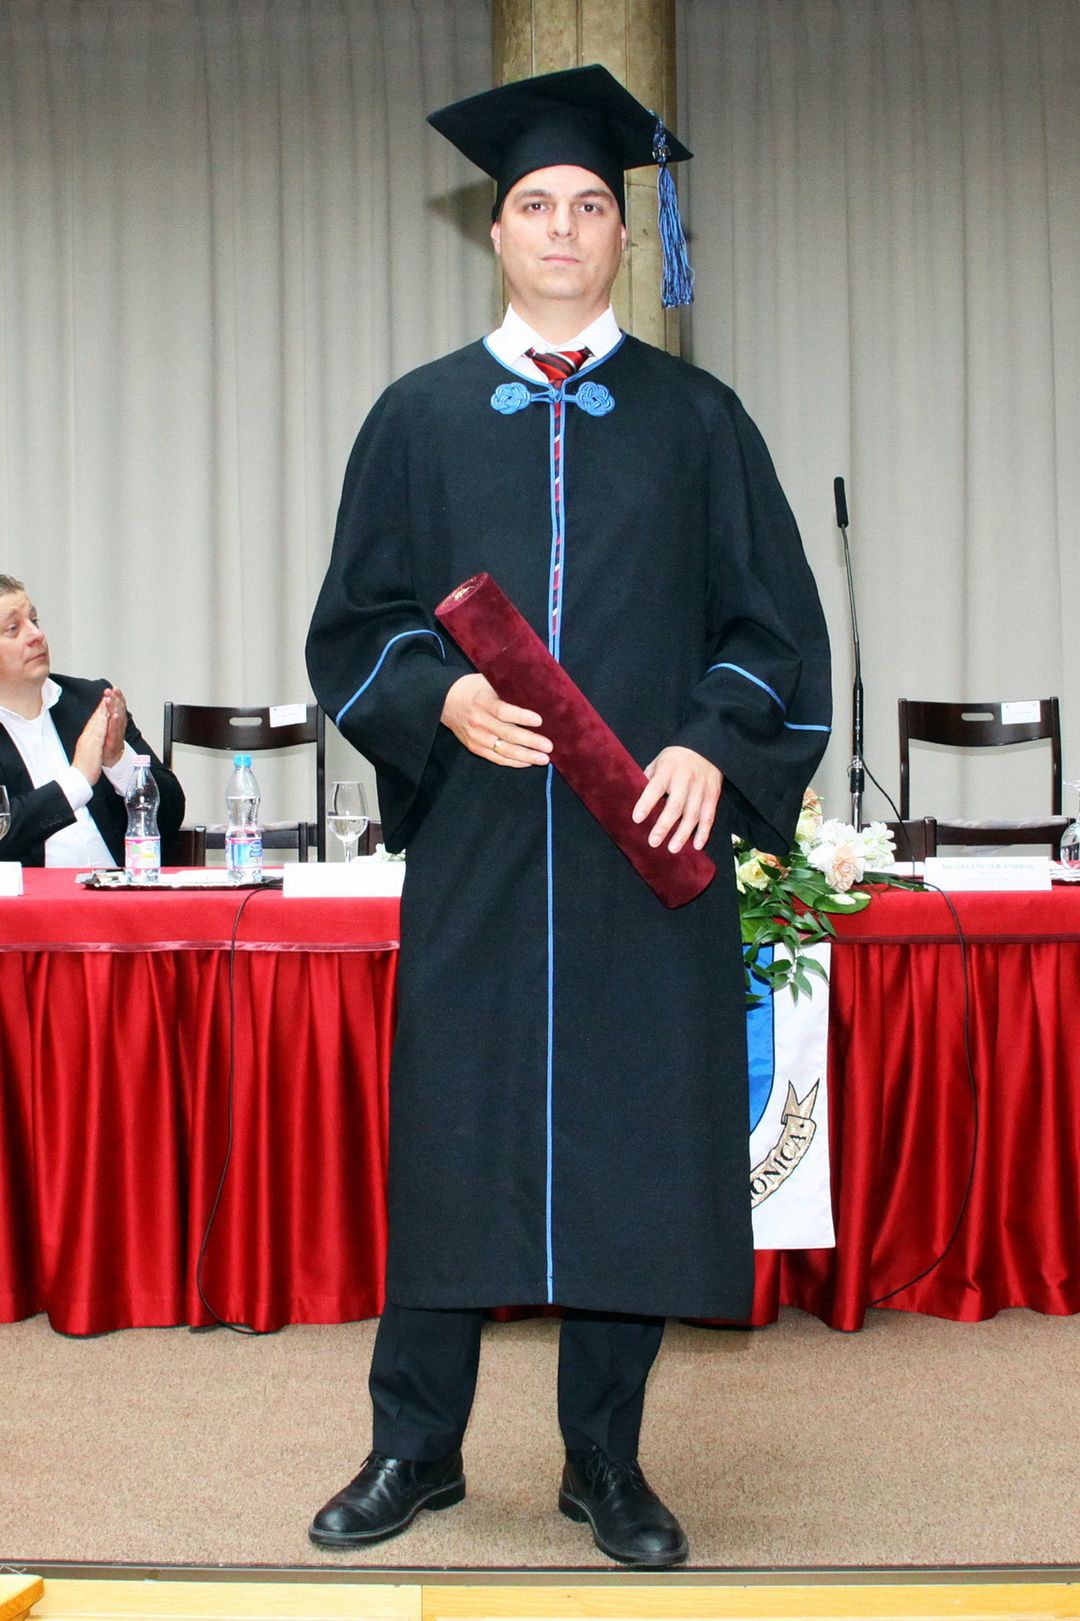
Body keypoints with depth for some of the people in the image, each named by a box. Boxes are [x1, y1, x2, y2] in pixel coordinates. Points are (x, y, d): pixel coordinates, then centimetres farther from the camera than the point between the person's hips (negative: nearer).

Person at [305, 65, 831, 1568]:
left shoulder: (698, 419, 8)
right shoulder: (420, 417, 9)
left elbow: (773, 626, 6)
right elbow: (354, 626, 8)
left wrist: (711, 748, -12)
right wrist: (444, 699, -12)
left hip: (649, 851, 0)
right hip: (472, 848, 0)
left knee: (635, 1141, 3)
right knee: (451, 1131, 4)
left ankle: (606, 1458, 19)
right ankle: (417, 1445, 19)